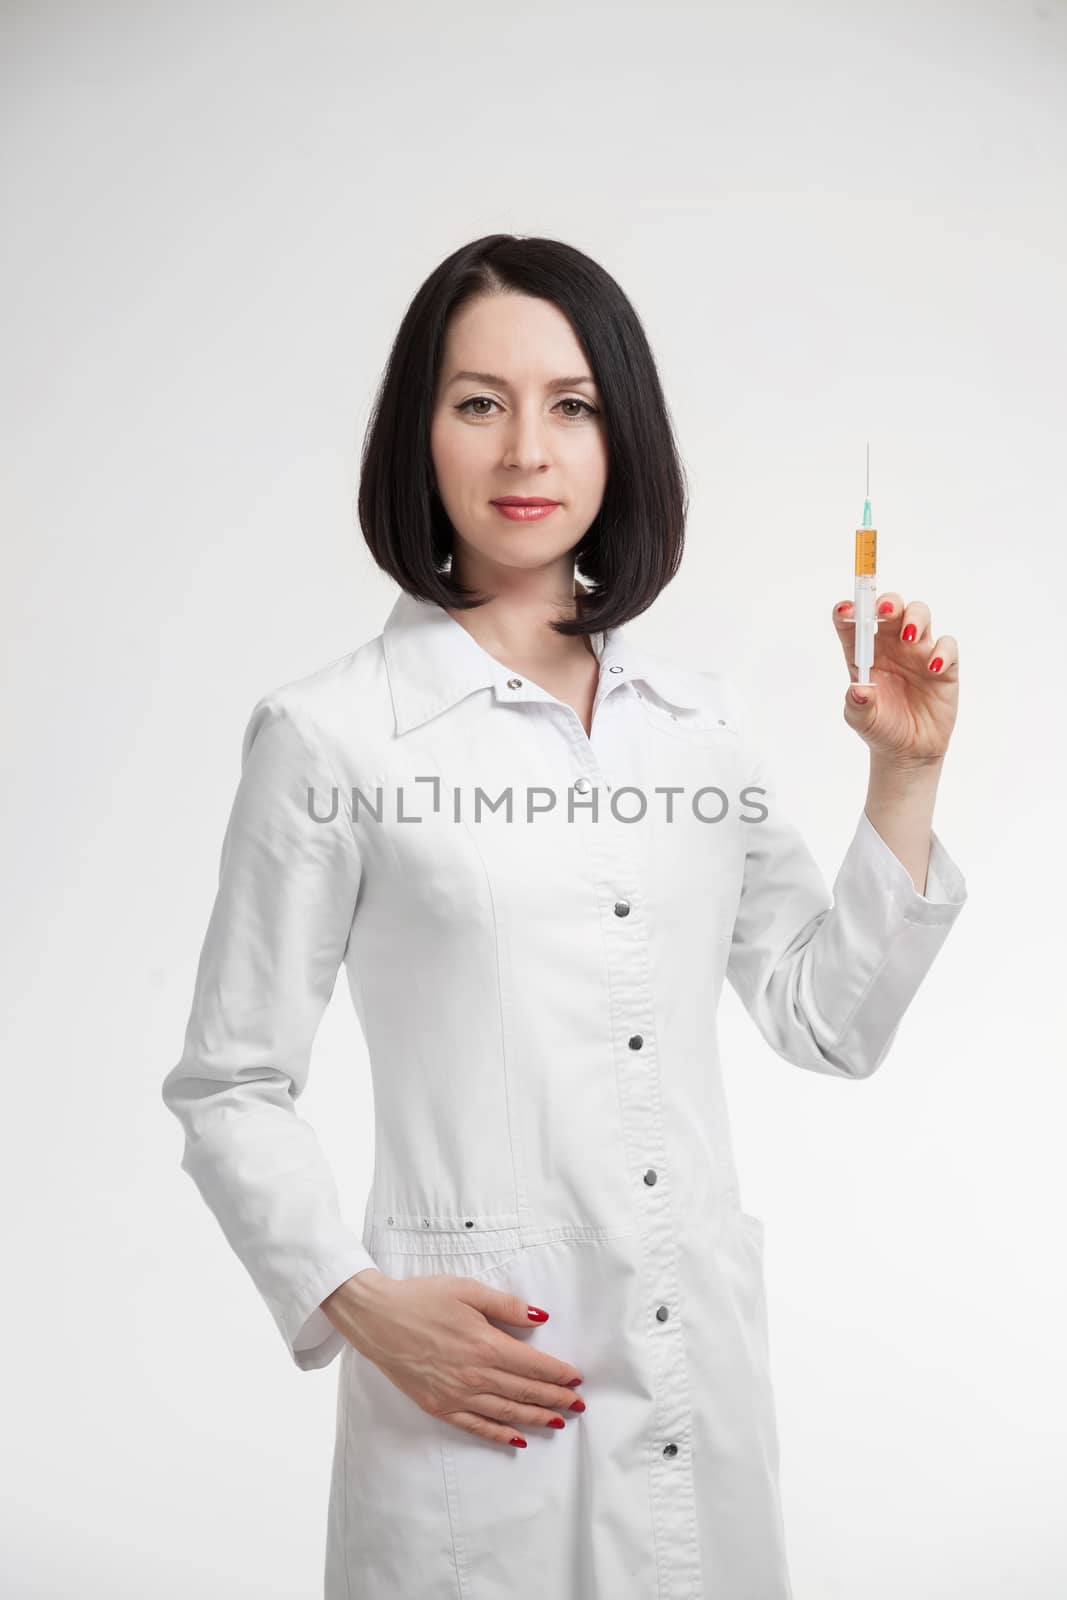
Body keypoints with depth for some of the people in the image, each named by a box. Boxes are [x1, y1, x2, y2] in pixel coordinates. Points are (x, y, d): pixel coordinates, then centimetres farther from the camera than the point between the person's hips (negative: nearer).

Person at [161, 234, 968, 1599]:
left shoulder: (705, 717, 7)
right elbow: (228, 1090, -4)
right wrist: (358, 1305, -16)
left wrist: (904, 779, 2)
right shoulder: (328, 736, -7)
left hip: (708, 1372, 5)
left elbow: (830, 1025, 9)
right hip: (475, 1385, -4)